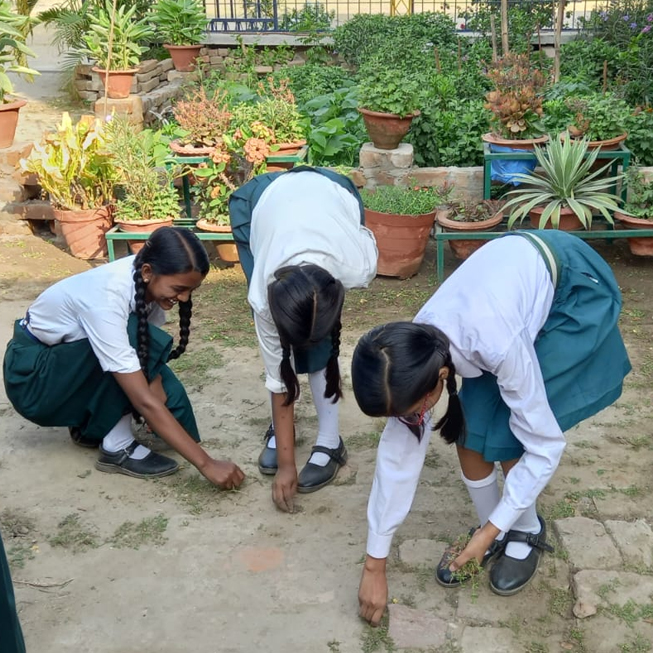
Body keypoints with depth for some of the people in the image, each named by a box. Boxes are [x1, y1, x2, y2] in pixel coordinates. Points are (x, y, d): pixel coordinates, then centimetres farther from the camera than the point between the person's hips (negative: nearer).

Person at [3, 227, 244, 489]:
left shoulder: (150, 280, -15)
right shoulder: (106, 298, -37)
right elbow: (144, 401, -37)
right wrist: (206, 464, -37)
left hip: (79, 361, 7)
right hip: (32, 375, -7)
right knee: (139, 341, -29)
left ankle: (89, 423, 9)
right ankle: (117, 447, -17)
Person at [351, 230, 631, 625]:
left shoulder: (499, 345, -41)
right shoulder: (414, 356, -21)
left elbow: (545, 447, -27)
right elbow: (398, 452, -13)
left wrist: (490, 532, -20)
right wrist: (374, 566, -8)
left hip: (576, 290, -5)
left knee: (506, 434, -12)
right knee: (469, 426, -5)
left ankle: (528, 535, 13)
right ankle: (492, 531, 17)